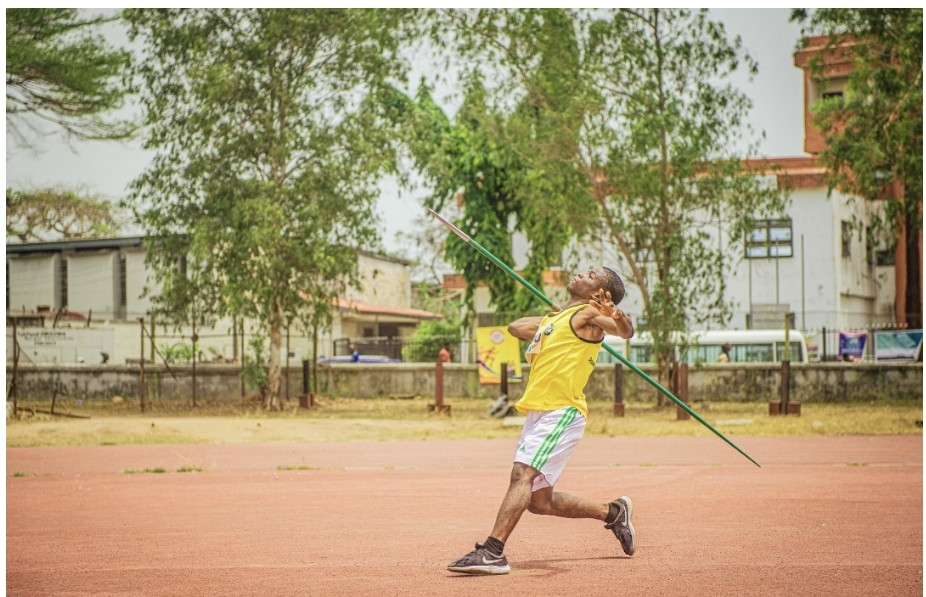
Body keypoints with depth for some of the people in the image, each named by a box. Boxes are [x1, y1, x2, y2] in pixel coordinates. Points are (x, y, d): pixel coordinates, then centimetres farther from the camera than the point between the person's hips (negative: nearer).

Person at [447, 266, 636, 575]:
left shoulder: (588, 315, -2)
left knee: (522, 473, -25)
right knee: (538, 500, 12)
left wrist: (617, 317, -44)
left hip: (562, 412, -9)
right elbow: (515, 327, 40)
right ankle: (613, 512, 27)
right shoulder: (553, 319, 23)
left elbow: (626, 331, -22)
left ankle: (493, 552, -33)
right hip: (537, 413, 9)